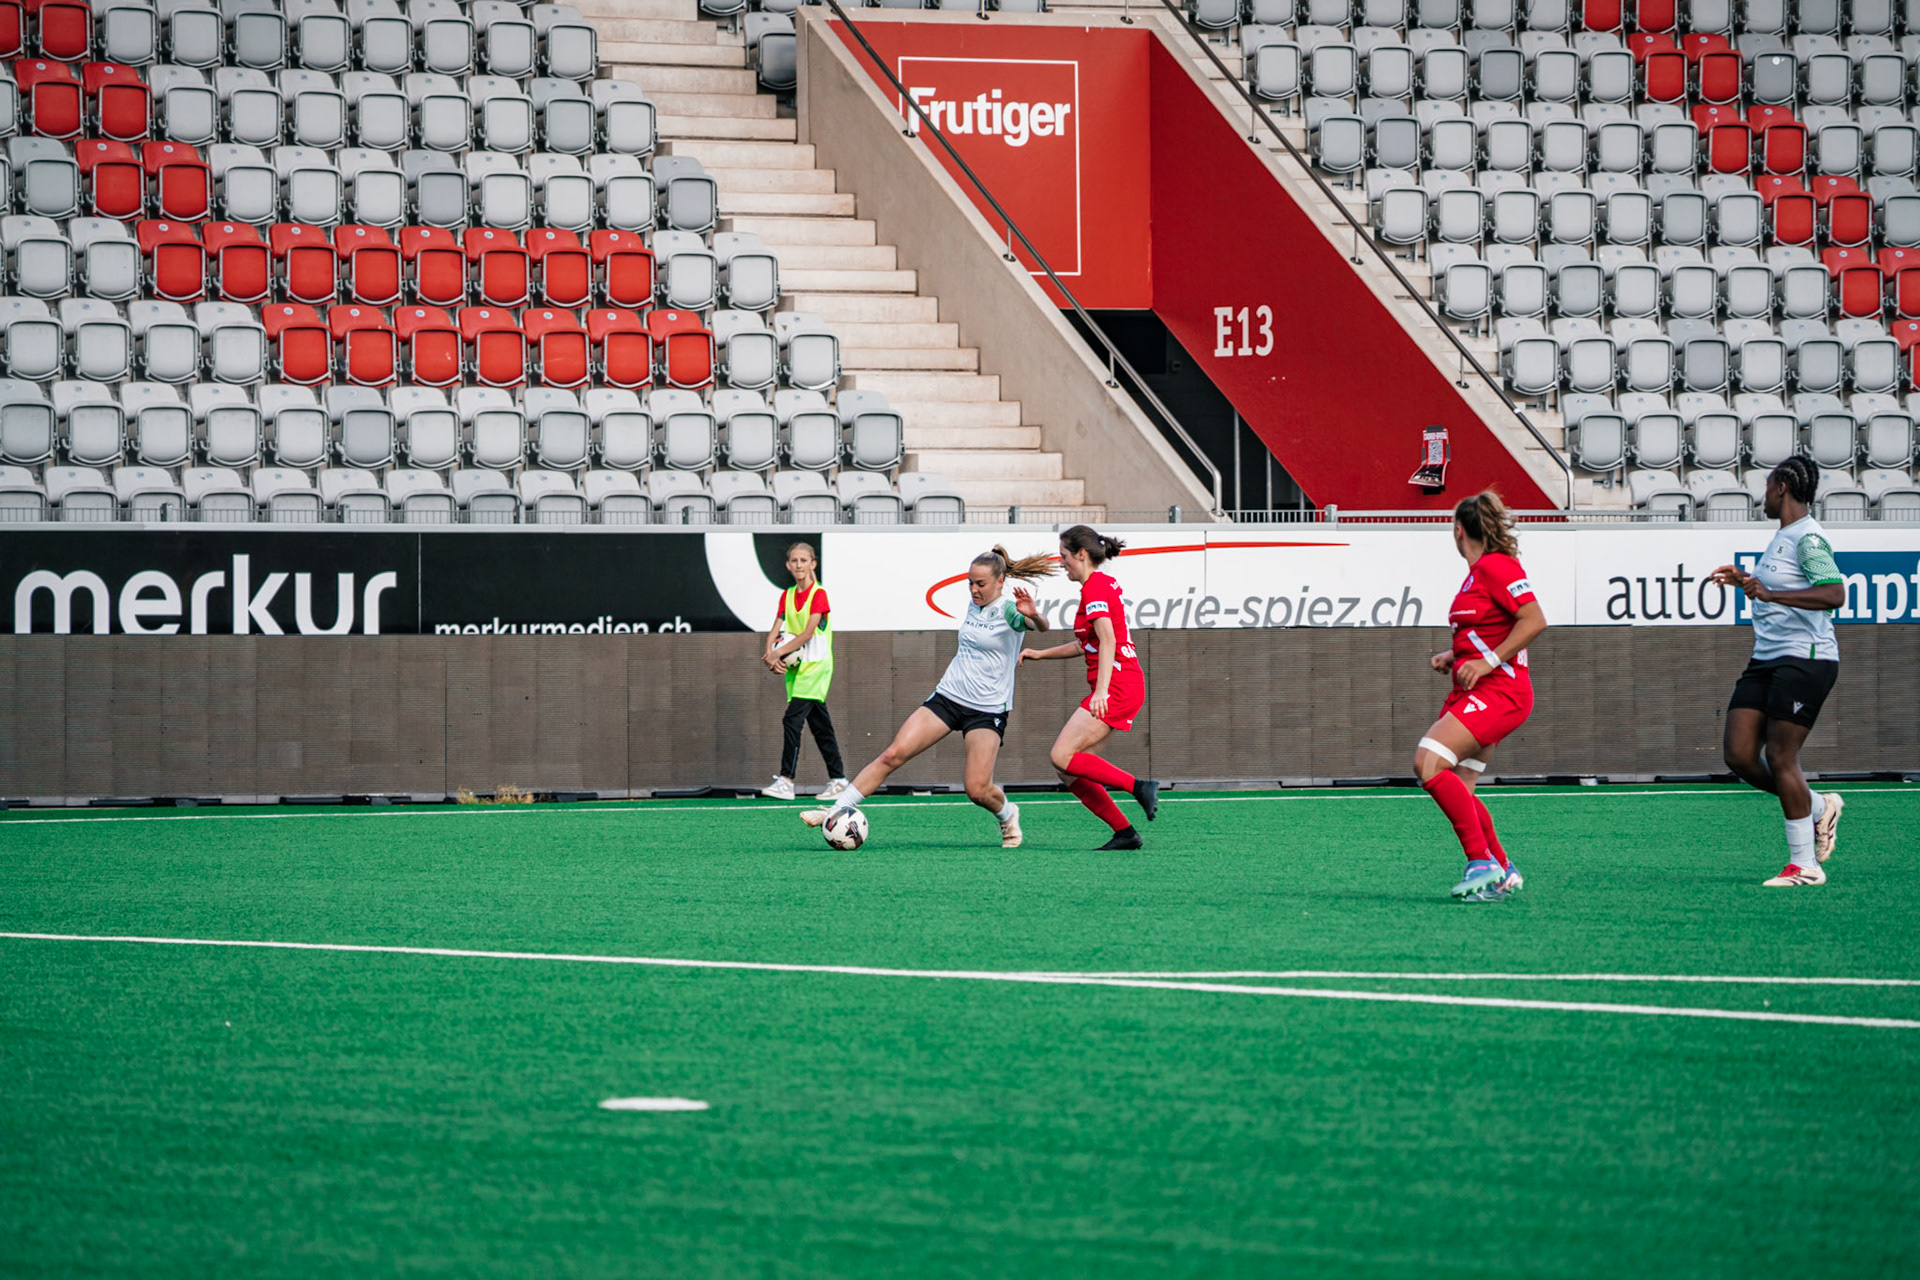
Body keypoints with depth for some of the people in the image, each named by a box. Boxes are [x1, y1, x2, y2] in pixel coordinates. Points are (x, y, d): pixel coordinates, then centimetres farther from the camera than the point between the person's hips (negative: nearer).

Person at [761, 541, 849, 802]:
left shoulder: (818, 594, -8)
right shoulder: (787, 596, 12)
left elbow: (807, 634, -15)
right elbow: (776, 631, 5)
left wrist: (779, 653, -17)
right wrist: (771, 655, -13)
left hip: (815, 665, -7)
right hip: (796, 667, 7)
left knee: (792, 719, -17)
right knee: (820, 724, 10)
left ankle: (786, 781, -20)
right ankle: (838, 779, 16)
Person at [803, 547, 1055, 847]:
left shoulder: (1008, 610, -13)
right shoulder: (974, 605, 8)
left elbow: (1041, 626, -35)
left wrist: (1034, 615, -56)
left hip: (987, 710, -5)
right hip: (947, 696, 5)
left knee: (978, 790, -12)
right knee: (893, 754, -9)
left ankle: (1007, 814, 22)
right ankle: (836, 811, -9)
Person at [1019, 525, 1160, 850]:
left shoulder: (1095, 588, -10)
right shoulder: (1106, 583, 19)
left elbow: (1108, 641, -23)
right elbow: (1088, 644, 30)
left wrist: (1101, 690, -32)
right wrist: (1040, 654, 28)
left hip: (1118, 686, -10)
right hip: (1125, 687, 10)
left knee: (1062, 757, -16)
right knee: (1068, 771, 5)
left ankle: (1139, 787, -15)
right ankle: (1124, 833, 2)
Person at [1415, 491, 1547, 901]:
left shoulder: (1495, 566, -11)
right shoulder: (1477, 572, 18)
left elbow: (1534, 621, -20)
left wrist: (1488, 662, -21)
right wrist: (1453, 656, 13)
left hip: (1499, 691, -10)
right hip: (1472, 694, 10)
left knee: (1429, 762, -23)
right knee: (1456, 788, 7)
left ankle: (1483, 862, -22)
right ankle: (1502, 872, 17)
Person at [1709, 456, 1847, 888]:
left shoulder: (1808, 538, -13)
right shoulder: (1783, 536, 16)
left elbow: (1834, 594, -27)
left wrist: (1771, 594, -34)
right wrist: (1748, 581, 27)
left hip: (1804, 659, -9)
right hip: (1766, 659, 9)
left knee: (1780, 758, -9)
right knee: (1739, 755, 1)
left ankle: (1804, 865, -1)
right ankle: (1819, 808, 19)